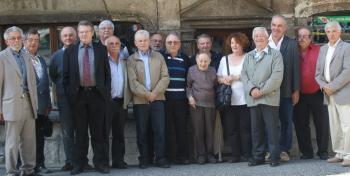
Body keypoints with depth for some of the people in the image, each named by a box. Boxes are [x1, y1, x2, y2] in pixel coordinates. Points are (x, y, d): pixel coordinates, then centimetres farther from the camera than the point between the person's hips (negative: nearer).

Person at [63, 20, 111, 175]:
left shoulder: (101, 49, 7)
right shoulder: (69, 51, 8)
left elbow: (107, 73, 6)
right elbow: (66, 75, 7)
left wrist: (106, 93, -3)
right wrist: (69, 95, -2)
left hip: (97, 94, 0)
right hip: (78, 95, 0)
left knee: (99, 131, 3)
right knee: (80, 132, 6)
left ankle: (100, 163, 11)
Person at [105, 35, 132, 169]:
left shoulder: (124, 61, 15)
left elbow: (129, 81, 17)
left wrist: (128, 98, 8)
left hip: (122, 102, 5)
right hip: (107, 102, -5)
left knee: (119, 134, 8)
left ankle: (118, 160, 14)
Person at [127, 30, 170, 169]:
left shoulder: (158, 57, 11)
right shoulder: (131, 60, 4)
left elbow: (165, 77, 3)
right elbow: (133, 82, -5)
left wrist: (155, 93, -9)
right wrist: (147, 94, -12)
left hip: (157, 99, 1)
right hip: (140, 100, -1)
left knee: (160, 130, -2)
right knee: (142, 132, 3)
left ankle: (160, 158, 5)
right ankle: (144, 159, 12)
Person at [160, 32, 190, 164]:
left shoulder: (185, 58, 13)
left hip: (181, 98, 2)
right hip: (165, 98, -2)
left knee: (182, 127, 1)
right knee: (168, 127, -2)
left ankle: (183, 155, 7)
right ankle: (170, 156, 3)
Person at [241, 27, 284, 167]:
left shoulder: (275, 54, 3)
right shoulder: (248, 56, 18)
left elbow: (277, 75, -8)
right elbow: (244, 74, 9)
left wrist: (262, 90, -14)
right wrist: (251, 89, -10)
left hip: (269, 98, -4)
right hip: (253, 99, 4)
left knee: (272, 129, -2)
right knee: (256, 129, 7)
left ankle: (274, 157, 5)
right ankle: (258, 157, 14)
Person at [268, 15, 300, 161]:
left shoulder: (292, 45, 2)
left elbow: (296, 68, 1)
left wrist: (296, 90, -3)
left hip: (285, 91, -1)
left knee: (286, 121, 3)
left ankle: (284, 150, 11)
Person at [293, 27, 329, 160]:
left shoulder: (319, 50, -2)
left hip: (317, 94, -2)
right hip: (300, 95, 2)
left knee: (322, 123, 3)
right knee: (301, 125, 7)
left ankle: (323, 151, 15)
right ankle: (306, 152, 18)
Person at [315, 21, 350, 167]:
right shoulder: (323, 49, 16)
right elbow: (318, 72, 15)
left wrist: (332, 87, -14)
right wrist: (323, 86, -3)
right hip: (329, 95, 6)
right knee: (334, 126, 8)